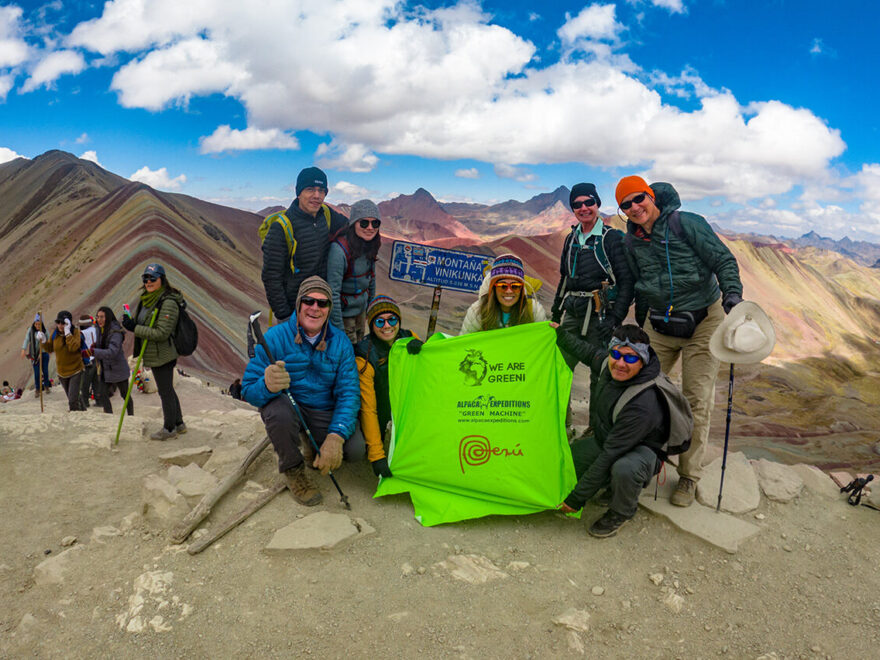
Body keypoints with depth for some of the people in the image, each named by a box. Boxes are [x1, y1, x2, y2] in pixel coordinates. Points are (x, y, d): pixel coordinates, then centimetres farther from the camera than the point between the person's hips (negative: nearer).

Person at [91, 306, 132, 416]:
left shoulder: (115, 332, -22)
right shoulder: (101, 330, 5)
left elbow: (112, 352, -32)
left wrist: (94, 351, -40)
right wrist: (95, 345, -3)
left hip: (118, 370, -7)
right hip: (105, 370, 8)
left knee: (125, 395, 9)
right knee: (102, 395, 3)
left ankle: (131, 416, 26)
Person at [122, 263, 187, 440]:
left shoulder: (168, 303, -20)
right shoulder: (146, 299, 9)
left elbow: (162, 333, -24)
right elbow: (140, 322, 21)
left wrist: (134, 328, -23)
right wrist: (130, 322, -2)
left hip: (162, 355, -10)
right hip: (154, 354, 10)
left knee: (165, 391, 3)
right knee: (168, 390, 20)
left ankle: (169, 428, 18)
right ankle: (178, 424, 34)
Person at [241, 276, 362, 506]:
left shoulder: (340, 341, -6)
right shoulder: (275, 337, -14)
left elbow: (349, 392, -11)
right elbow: (248, 391, -16)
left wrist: (335, 436, -28)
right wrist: (267, 386, -43)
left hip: (325, 413, 2)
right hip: (288, 408, -2)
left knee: (357, 450, -22)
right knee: (278, 409, -37)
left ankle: (316, 451, 16)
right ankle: (292, 469, -5)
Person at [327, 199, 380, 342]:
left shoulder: (370, 246, -4)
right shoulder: (339, 249, -28)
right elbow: (333, 292, -26)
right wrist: (338, 328, -22)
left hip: (361, 309, 7)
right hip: (343, 312, -7)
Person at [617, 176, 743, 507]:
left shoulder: (686, 223, -10)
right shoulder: (632, 240, 5)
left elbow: (724, 260, -8)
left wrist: (732, 294, -24)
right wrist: (640, 326, 20)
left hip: (702, 322, -4)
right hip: (659, 325, 5)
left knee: (697, 402, -2)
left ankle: (689, 477, 11)